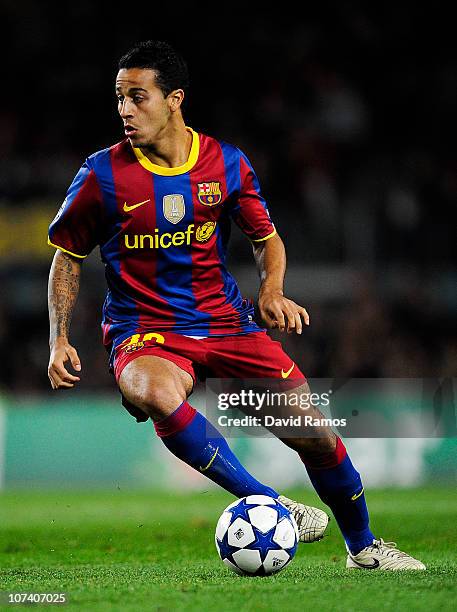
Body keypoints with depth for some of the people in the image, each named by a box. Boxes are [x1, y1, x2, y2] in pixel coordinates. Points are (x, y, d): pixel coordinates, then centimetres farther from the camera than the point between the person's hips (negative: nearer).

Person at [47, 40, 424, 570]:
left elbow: (266, 238, 16)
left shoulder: (227, 164, 0)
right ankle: (271, 504, -31)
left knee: (315, 435, -6)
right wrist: (59, 340, -2)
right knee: (156, 394, -40)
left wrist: (272, 291, -4)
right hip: (144, 333, -2)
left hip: (225, 321, 3)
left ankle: (362, 547, 20)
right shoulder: (103, 175, -6)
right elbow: (68, 256, 8)